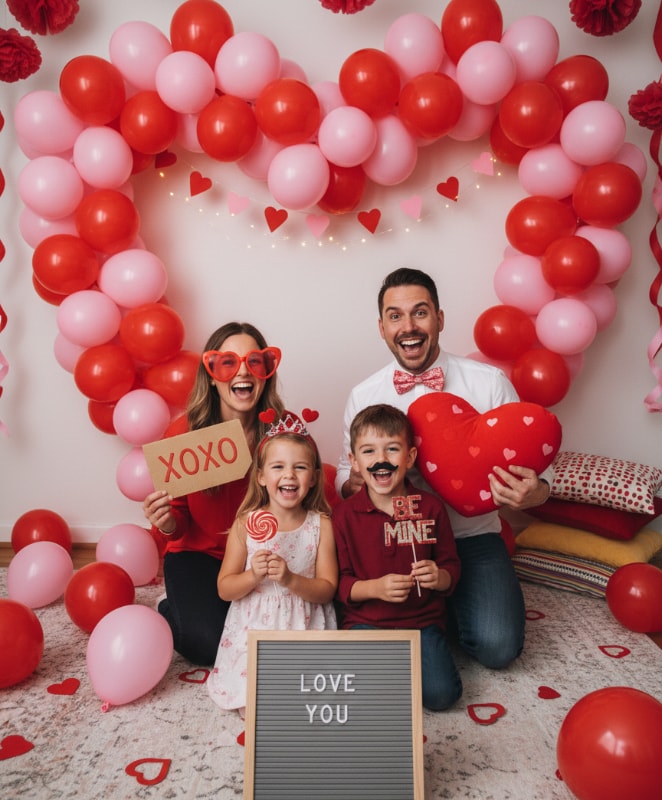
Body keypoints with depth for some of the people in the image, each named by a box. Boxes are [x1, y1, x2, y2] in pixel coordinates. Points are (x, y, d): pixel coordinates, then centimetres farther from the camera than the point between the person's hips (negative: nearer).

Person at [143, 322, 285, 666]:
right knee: (212, 645, -17)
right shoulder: (184, 432, -14)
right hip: (199, 555, -1)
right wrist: (165, 522, -28)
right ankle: (171, 611, 17)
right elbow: (178, 524, -5)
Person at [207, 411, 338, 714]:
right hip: (254, 629, 0)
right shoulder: (246, 524, -6)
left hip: (304, 629, 0)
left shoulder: (320, 524, -7)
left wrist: (290, 579, -24)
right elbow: (224, 589, -2)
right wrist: (254, 575, -21)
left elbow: (327, 589, -7)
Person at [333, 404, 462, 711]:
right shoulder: (344, 514, -6)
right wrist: (375, 587, -21)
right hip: (366, 622, -1)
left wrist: (439, 577, -17)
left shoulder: (430, 507, -2)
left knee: (440, 694, -17)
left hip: (422, 619, 1)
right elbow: (339, 583, -4)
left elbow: (451, 567, 5)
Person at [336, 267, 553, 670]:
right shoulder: (363, 396, -1)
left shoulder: (491, 382, -6)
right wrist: (353, 481, -16)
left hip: (473, 537, -1)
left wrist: (534, 492, -25)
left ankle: (447, 604, 16)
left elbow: (530, 459, -1)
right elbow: (347, 473, 9)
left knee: (498, 646, -18)